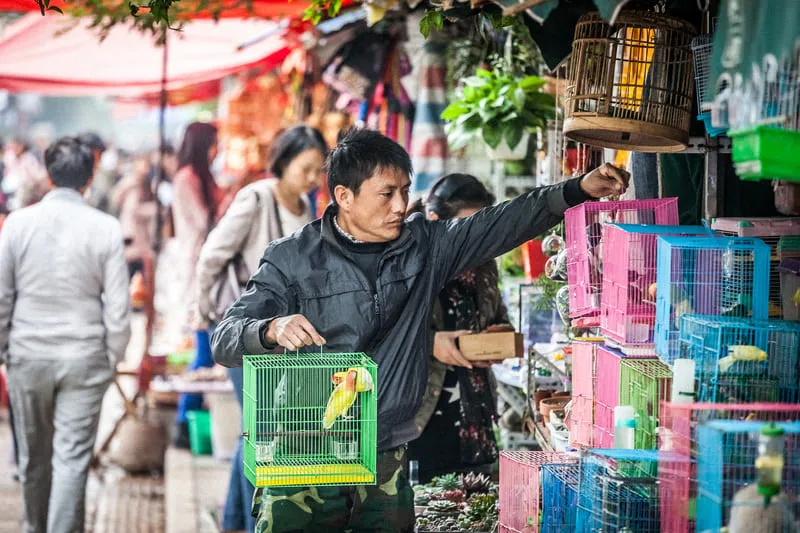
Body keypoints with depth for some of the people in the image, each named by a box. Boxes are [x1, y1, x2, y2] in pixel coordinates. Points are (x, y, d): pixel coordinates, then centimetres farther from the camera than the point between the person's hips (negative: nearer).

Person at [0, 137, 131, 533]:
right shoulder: (105, 228, -8)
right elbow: (117, 306, -7)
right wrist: (114, 355, 6)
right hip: (84, 357, -2)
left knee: (34, 455, 16)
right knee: (72, 458, -1)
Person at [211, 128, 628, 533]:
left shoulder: (423, 247, 8)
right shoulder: (293, 259, -4)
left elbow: (503, 224, 6)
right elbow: (224, 339, -10)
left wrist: (580, 190, -6)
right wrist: (272, 329, -32)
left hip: (386, 458, 4)